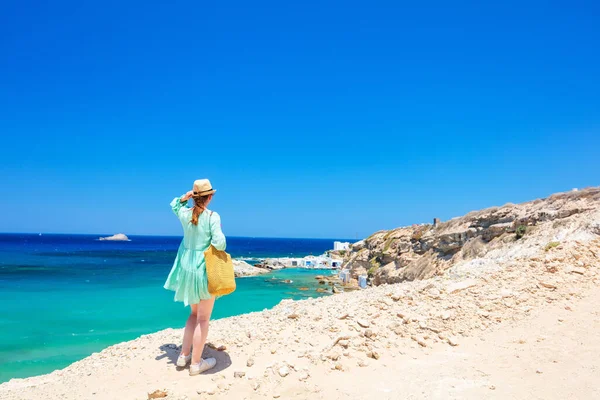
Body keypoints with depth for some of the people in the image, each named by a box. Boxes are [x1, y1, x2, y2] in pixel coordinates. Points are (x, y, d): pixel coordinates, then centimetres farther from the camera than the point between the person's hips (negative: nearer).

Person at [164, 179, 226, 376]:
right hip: (205, 269, -6)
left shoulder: (184, 213, 0)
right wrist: (220, 248, -1)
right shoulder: (212, 216, -17)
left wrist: (185, 196, 6)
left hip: (187, 268, 6)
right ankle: (196, 363, 13)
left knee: (194, 313, 23)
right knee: (203, 318, 5)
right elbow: (219, 243, -23)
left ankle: (184, 355, 27)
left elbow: (174, 205, 23)